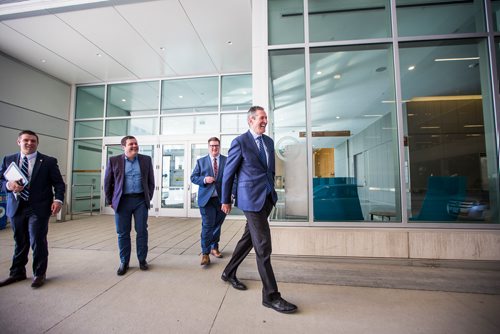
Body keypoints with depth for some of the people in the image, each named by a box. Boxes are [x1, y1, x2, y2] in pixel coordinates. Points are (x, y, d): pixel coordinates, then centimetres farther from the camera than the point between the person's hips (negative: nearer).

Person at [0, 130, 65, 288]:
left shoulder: (49, 161, -1)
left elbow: (59, 183, -2)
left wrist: (58, 199, -16)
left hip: (38, 208, -3)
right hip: (16, 207, 4)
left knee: (38, 241, 0)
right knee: (19, 242, 15)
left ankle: (39, 274, 17)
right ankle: (17, 273, 33)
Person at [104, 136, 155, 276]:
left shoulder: (146, 159, 4)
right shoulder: (114, 160, 1)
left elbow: (151, 181, 9)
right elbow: (107, 182, 7)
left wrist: (149, 198, 7)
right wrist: (110, 201, 6)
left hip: (141, 200, 1)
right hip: (122, 201, 0)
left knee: (142, 231, 6)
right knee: (123, 233, 8)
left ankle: (142, 260, 21)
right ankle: (124, 262, 23)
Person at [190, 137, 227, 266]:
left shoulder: (227, 161, 5)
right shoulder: (201, 161, 9)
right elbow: (193, 177, 7)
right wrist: (204, 180, -13)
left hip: (222, 198, 1)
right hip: (206, 198, -1)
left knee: (217, 225, 14)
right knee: (207, 226, -4)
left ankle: (214, 247, 33)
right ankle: (205, 253, 8)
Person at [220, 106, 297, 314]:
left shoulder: (269, 141, 12)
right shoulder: (240, 142, -7)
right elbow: (228, 173, -3)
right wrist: (226, 200, 2)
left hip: (267, 198, 7)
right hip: (251, 198, -7)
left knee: (249, 238, 18)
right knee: (263, 245, -4)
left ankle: (229, 273, 39)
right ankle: (270, 296, 12)